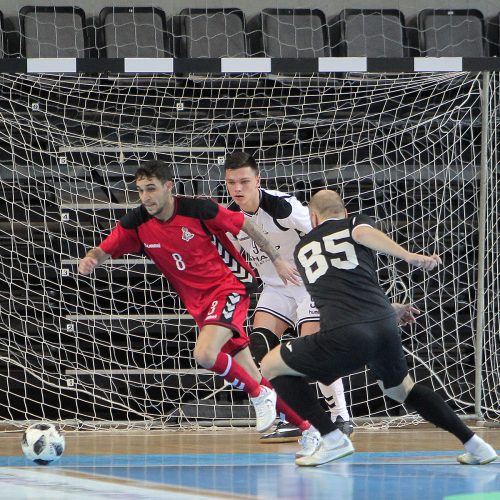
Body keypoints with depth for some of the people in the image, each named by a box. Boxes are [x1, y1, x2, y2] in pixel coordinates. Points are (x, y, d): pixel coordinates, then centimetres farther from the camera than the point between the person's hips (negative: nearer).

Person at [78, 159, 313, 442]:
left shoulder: (199, 209, -18)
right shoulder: (137, 223, -6)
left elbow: (245, 225, -5)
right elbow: (102, 252, -5)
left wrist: (277, 260, 3)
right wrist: (89, 261, -30)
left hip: (229, 287, -5)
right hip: (199, 303, 5)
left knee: (205, 355, -29)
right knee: (252, 379, 5)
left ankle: (260, 396, -4)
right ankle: (306, 427, 19)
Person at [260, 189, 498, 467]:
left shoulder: (302, 248, 27)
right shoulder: (355, 222, 22)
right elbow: (362, 234, -6)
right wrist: (408, 256, -16)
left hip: (344, 335, -3)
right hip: (385, 327, 3)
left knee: (271, 367, 16)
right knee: (401, 388, 30)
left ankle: (332, 440, 7)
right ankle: (474, 444, 27)